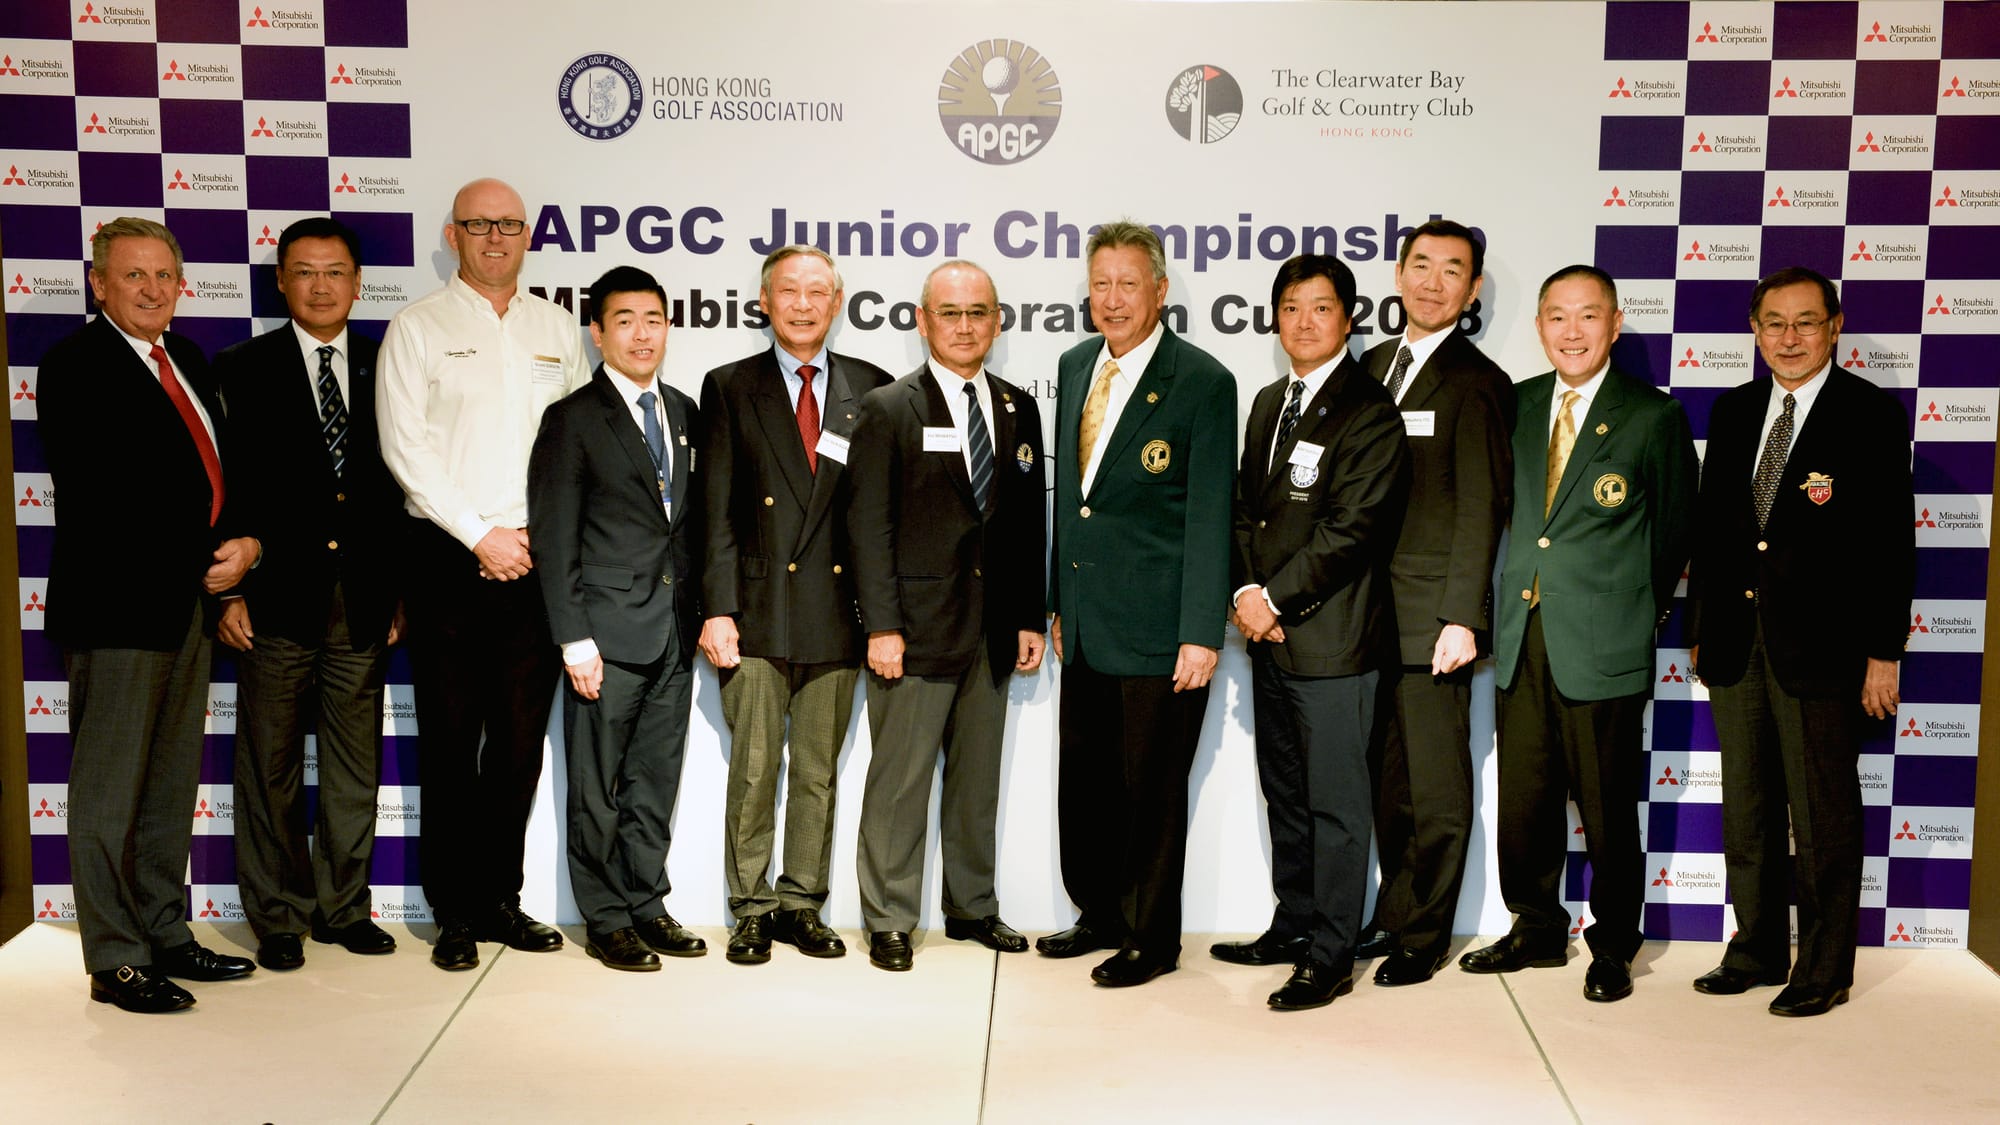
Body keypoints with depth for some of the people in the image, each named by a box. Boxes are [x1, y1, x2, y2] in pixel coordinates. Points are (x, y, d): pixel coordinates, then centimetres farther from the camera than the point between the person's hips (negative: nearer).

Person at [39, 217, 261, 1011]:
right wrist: (205, 560, -13)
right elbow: (96, 499, -16)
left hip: (190, 599, 8)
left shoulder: (185, 360, 16)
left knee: (173, 783, 13)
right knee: (109, 790, 1)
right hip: (118, 606, -8)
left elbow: (219, 471, 18)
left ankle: (166, 935, 24)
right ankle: (115, 962, 9)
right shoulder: (74, 367, -8)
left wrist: (244, 543, -2)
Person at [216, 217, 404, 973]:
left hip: (364, 598, 2)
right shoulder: (243, 369, 3)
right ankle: (278, 918, 18)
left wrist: (405, 588, 3)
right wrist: (230, 590, -7)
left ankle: (342, 906, 23)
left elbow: (402, 486, 8)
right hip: (277, 595, -2)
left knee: (355, 764, 10)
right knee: (271, 767, 5)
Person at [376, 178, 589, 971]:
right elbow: (405, 447, -6)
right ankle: (454, 912, 12)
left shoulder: (557, 330, 13)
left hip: (536, 557, 3)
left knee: (522, 740, 7)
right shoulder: (418, 327, 2)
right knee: (450, 740, 2)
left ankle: (498, 898, 20)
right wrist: (480, 535, -10)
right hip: (450, 557, -3)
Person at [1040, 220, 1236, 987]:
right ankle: (1101, 915, 35)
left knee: (1151, 791, 4)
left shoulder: (1203, 383, -9)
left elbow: (1210, 517, -11)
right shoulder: (1074, 367, 11)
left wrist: (1201, 634, -15)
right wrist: (1059, 600, 16)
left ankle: (1153, 939, 21)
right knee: (1083, 781, 16)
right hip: (1086, 630, 6)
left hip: (1158, 634, -6)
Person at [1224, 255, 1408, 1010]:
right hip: (1270, 634, 8)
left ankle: (1331, 956, 10)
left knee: (1334, 804, 0)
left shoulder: (1368, 411, -10)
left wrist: (1275, 598, -14)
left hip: (1332, 638, -8)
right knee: (1284, 795, 17)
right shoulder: (1268, 403, 15)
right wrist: (1246, 592, -1)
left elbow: (1350, 529, -17)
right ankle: (1295, 924, 31)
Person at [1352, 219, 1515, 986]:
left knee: (1435, 786, 4)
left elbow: (1481, 509, -11)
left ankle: (1423, 936, 16)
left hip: (1431, 619, -6)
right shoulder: (1375, 364, 14)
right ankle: (1393, 914, 27)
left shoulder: (1478, 383, -6)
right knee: (1386, 779, 13)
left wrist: (1463, 618, -16)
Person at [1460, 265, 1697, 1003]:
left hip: (1602, 646, -4)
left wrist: (1634, 617, 6)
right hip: (1521, 638, 4)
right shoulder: (1517, 405, 9)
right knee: (1523, 801, 12)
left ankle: (1612, 948, 21)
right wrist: (1514, 598, 8)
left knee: (1607, 810, 5)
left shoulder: (1654, 417, -2)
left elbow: (1674, 533, 4)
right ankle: (1536, 931, 29)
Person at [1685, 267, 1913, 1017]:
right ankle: (1757, 951, 27)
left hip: (1819, 646, -5)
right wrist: (1698, 629, 11)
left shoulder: (1873, 415, -4)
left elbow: (1892, 543, -7)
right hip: (1736, 641, 5)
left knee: (1824, 819, 4)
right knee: (1746, 813, 13)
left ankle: (1825, 970, 17)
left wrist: (1883, 653, -10)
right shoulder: (1733, 412, 10)